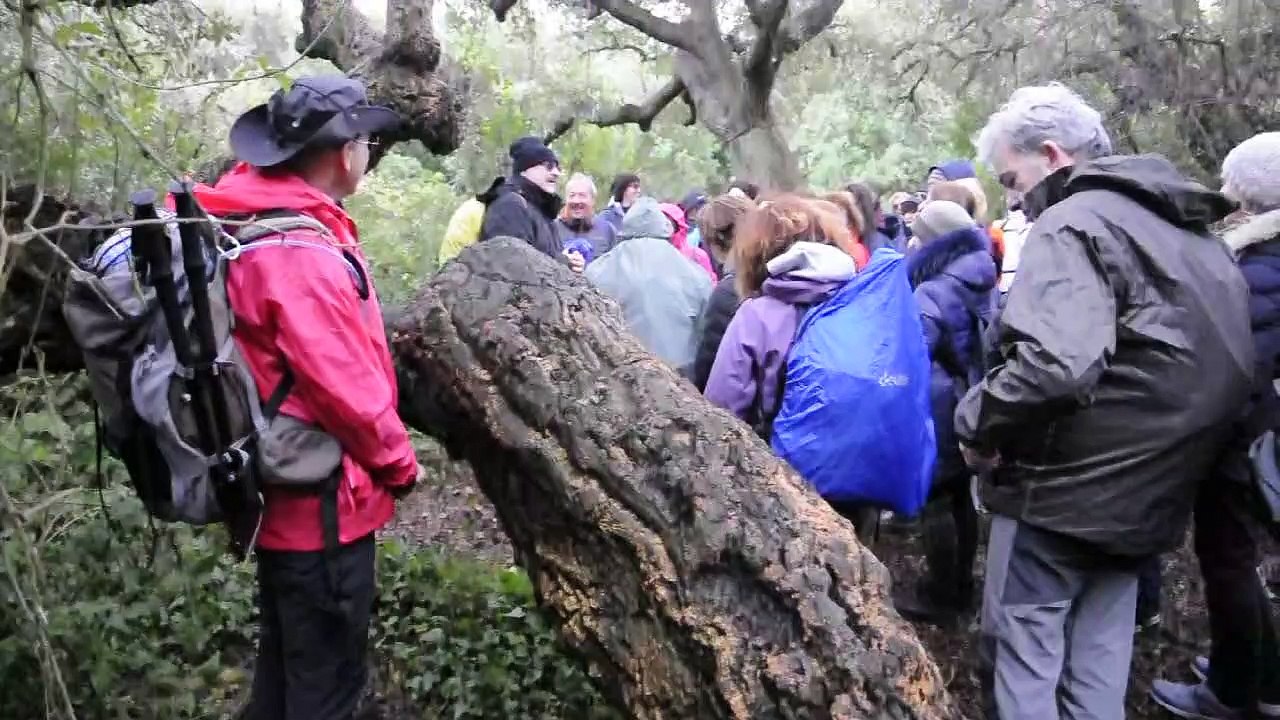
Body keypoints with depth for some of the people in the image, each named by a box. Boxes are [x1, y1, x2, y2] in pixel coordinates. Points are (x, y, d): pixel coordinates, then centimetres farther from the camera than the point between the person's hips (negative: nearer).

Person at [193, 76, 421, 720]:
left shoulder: (261, 217, 5)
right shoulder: (303, 253, -26)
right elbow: (348, 387, -25)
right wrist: (399, 464, -9)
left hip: (284, 490, 10)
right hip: (322, 499, -10)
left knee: (286, 661, 26)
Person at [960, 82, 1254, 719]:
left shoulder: (1074, 221, -15)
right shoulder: (1188, 227, 14)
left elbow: (1052, 363, -32)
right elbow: (1218, 361, 22)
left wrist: (978, 425, -16)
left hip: (1066, 483, -9)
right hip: (1151, 488, 9)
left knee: (1024, 648, 3)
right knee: (1099, 655, 18)